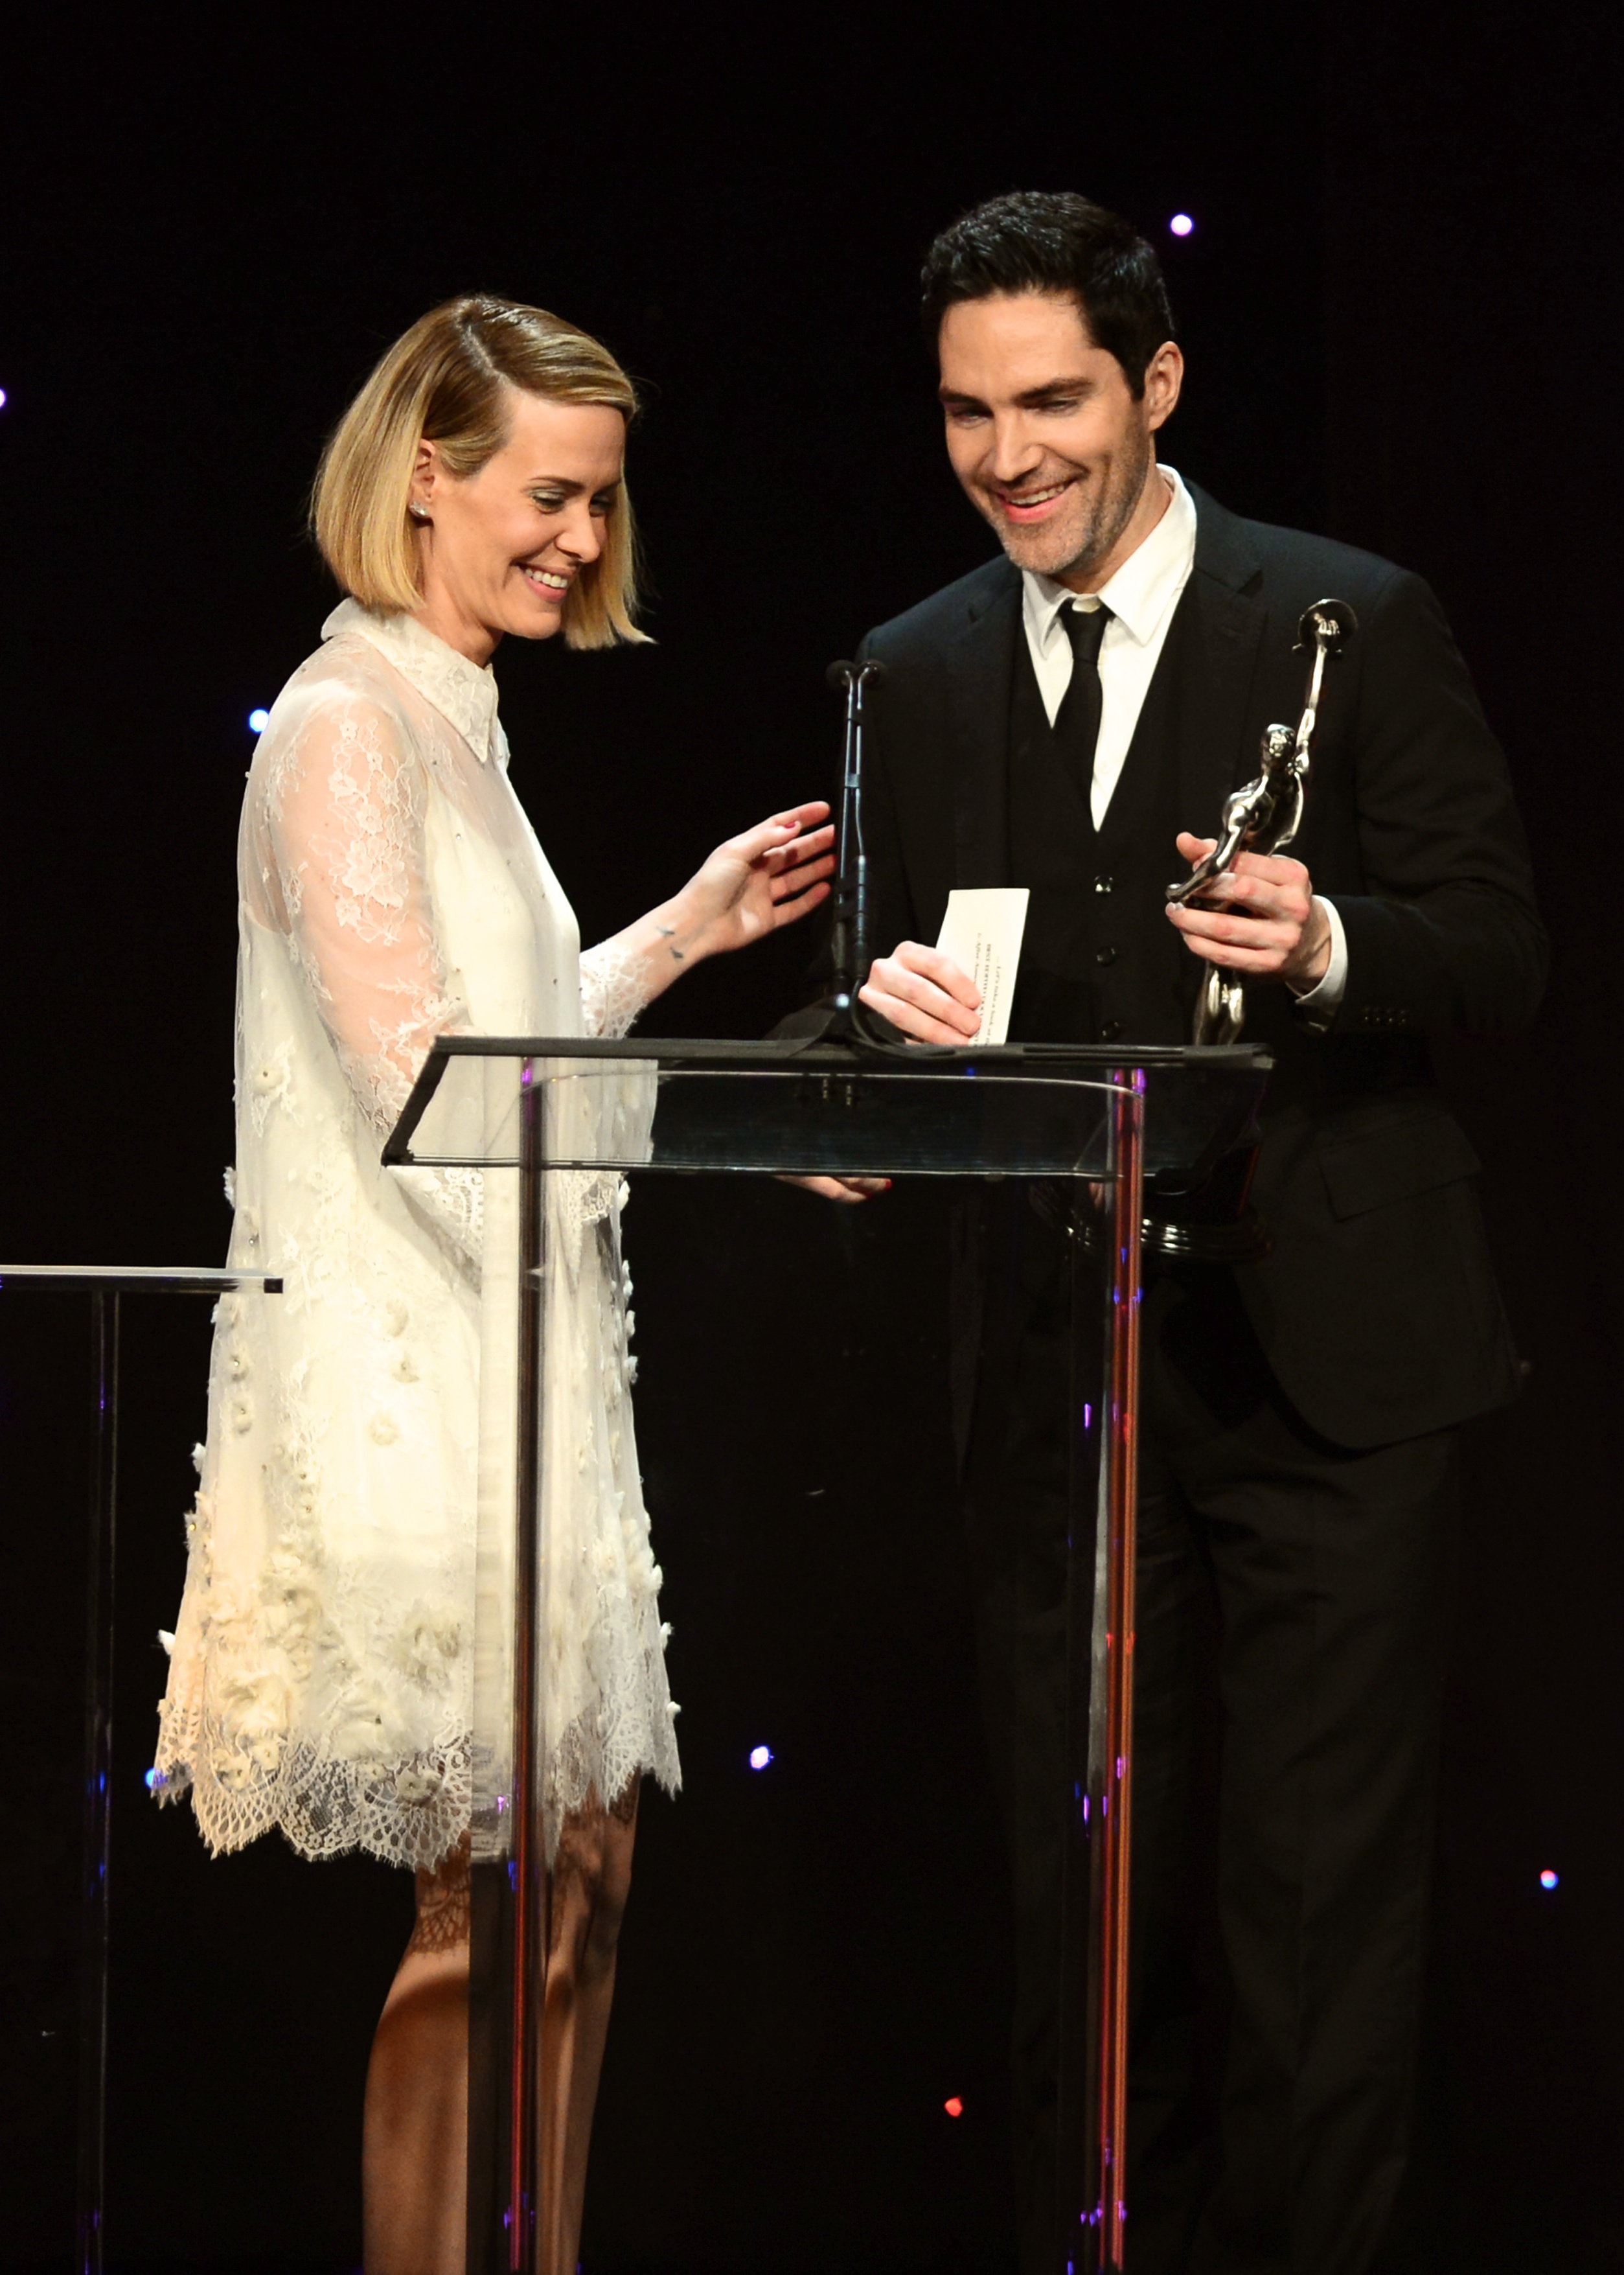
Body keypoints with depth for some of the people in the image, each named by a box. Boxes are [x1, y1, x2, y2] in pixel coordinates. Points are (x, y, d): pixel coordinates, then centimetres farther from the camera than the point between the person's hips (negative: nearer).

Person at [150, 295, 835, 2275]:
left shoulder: (454, 726, 17)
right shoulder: (349, 725, -12)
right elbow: (419, 1071, -20)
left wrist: (690, 926, 16)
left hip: (504, 1366, 10)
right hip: (414, 1375, -10)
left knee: (580, 1855, 9)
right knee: (495, 1888, -8)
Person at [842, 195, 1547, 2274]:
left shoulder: (1356, 625, -3)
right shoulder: (919, 676, 10)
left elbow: (1502, 957, -4)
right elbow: (895, 979, 14)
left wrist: (1327, 947, -25)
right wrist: (894, 1007, -10)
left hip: (1324, 1360, -4)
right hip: (1053, 1376, 4)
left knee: (1318, 1906, -3)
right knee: (1083, 1919, 8)